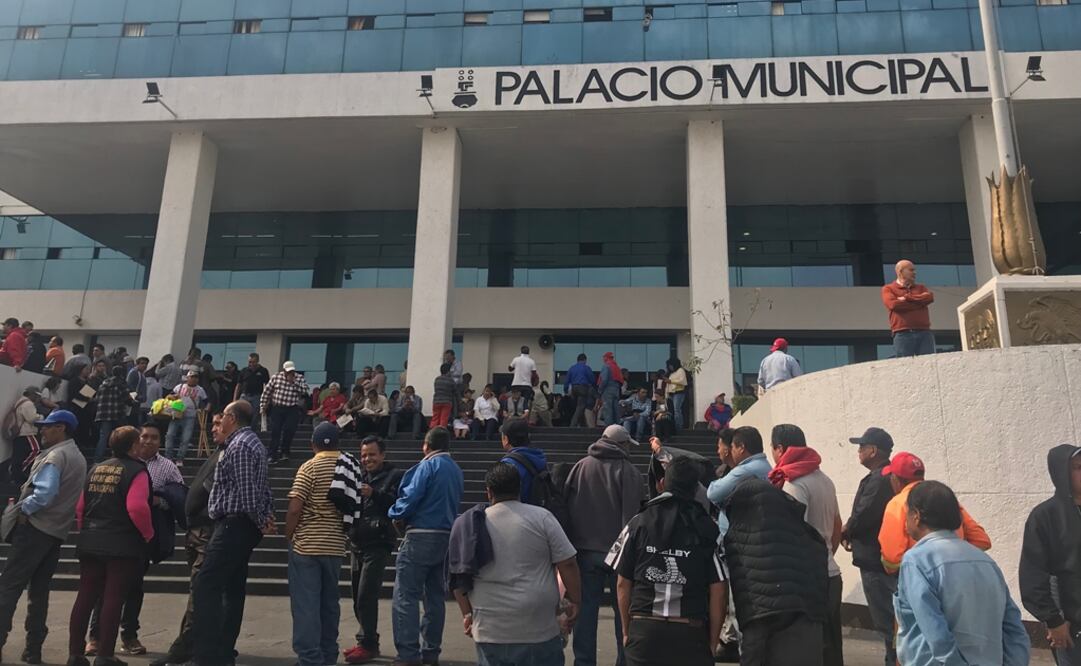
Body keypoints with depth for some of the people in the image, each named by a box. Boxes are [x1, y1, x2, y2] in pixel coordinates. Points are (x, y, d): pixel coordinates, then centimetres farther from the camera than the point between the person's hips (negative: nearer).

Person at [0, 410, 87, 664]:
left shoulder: (56, 456, -12)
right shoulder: (79, 458, 16)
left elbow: (44, 493, -25)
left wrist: (23, 509, -10)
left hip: (36, 528, -8)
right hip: (57, 532, 8)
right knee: (39, 589, 11)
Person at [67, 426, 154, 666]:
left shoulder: (96, 469, 13)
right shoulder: (136, 471, -11)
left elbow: (80, 506, 14)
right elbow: (137, 508, -22)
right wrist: (148, 534, -8)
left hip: (90, 544, 7)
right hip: (122, 545, -7)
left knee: (86, 596, 11)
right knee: (113, 599, -1)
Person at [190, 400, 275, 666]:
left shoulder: (239, 446, -15)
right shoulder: (252, 442, 18)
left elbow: (247, 491, -19)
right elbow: (260, 487, 17)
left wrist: (260, 521, -9)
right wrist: (268, 514, 8)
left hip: (234, 525, -11)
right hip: (243, 525, 11)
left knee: (206, 586, -11)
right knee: (232, 588, 14)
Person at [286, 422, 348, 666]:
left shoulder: (310, 467, -9)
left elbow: (295, 508, -14)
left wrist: (288, 535, -1)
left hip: (306, 544, -5)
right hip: (335, 544, 5)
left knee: (305, 603, 1)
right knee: (329, 601, 15)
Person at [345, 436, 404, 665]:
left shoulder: (394, 475, -5)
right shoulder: (359, 476, 15)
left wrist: (374, 494, -26)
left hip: (378, 544, -7)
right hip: (357, 543, 7)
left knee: (366, 596, -8)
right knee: (358, 598, 13)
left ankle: (368, 644, 4)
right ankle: (366, 641, 25)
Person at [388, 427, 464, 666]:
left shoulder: (428, 465, -10)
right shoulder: (457, 471, 12)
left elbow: (411, 497, -17)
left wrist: (396, 515, 2)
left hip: (421, 536, -8)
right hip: (447, 538, 8)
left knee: (405, 597, -3)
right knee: (435, 597, 14)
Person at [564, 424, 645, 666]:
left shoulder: (580, 467, 2)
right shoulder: (628, 471, -9)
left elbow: (567, 508, 5)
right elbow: (634, 514, -11)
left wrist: (572, 543, 11)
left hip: (585, 550, 3)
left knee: (586, 609, 10)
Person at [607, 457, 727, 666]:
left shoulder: (638, 524, 2)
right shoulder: (706, 529, -1)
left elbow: (623, 584, 4)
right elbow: (719, 590, -3)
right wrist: (712, 642, 6)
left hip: (644, 630, 1)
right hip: (690, 633, -1)